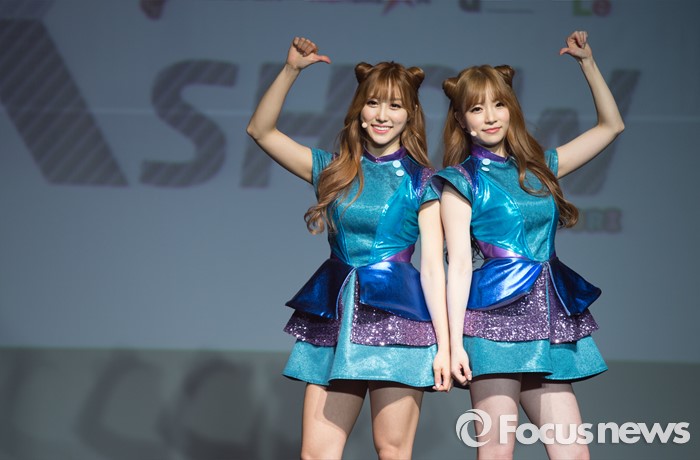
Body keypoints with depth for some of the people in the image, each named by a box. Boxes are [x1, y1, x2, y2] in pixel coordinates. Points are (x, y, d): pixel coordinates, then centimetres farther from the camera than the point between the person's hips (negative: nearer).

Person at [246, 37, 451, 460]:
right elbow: (262, 131, 8)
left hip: (396, 317, -3)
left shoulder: (421, 181, 2)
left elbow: (433, 267, -1)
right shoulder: (334, 170, 11)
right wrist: (292, 70, -1)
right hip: (335, 318, 3)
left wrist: (444, 345, -7)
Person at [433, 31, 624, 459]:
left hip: (549, 323, 5)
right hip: (494, 316, -5)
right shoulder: (460, 181, 2)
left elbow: (611, 125, 23)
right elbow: (459, 264, -5)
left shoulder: (539, 168, 16)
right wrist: (454, 342, -12)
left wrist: (588, 61, 19)